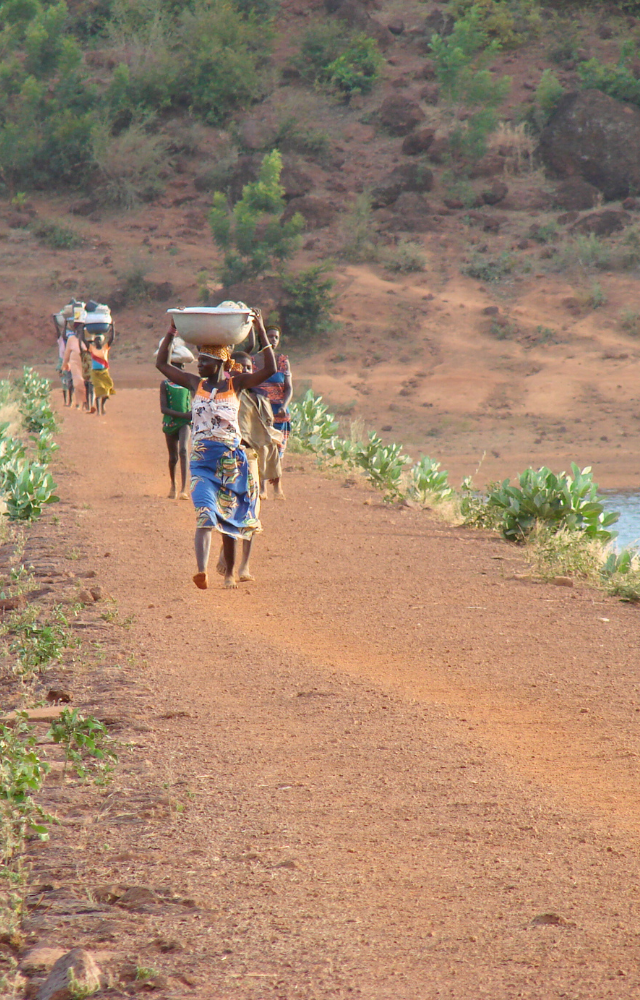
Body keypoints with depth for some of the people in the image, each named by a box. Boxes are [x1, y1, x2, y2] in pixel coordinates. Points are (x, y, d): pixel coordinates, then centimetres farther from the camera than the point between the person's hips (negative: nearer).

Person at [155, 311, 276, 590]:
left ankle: (231, 572, 26)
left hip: (232, 459, 0)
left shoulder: (236, 384, 1)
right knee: (205, 514, -18)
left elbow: (270, 370, -9)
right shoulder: (195, 384, 8)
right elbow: (162, 364, 13)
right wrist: (172, 331, 7)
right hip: (202, 460, 0)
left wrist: (261, 332, -12)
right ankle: (202, 571, -33)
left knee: (228, 518, 11)